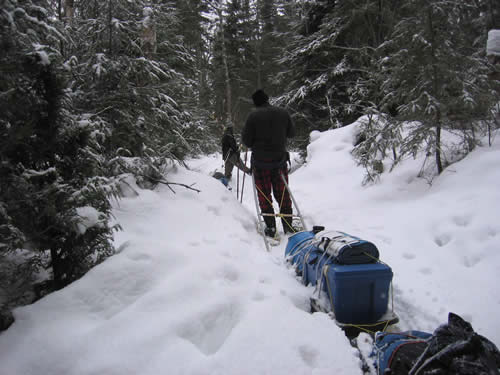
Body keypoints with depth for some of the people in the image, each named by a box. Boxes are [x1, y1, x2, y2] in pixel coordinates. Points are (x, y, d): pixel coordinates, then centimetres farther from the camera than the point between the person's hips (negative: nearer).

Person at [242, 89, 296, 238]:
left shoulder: (253, 116, -12)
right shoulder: (283, 113, -1)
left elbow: (246, 141, -11)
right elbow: (292, 133, 12)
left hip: (260, 160, -3)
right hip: (280, 159, 3)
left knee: (264, 195, 8)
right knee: (283, 194, 12)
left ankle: (270, 227, 7)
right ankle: (288, 226, 15)